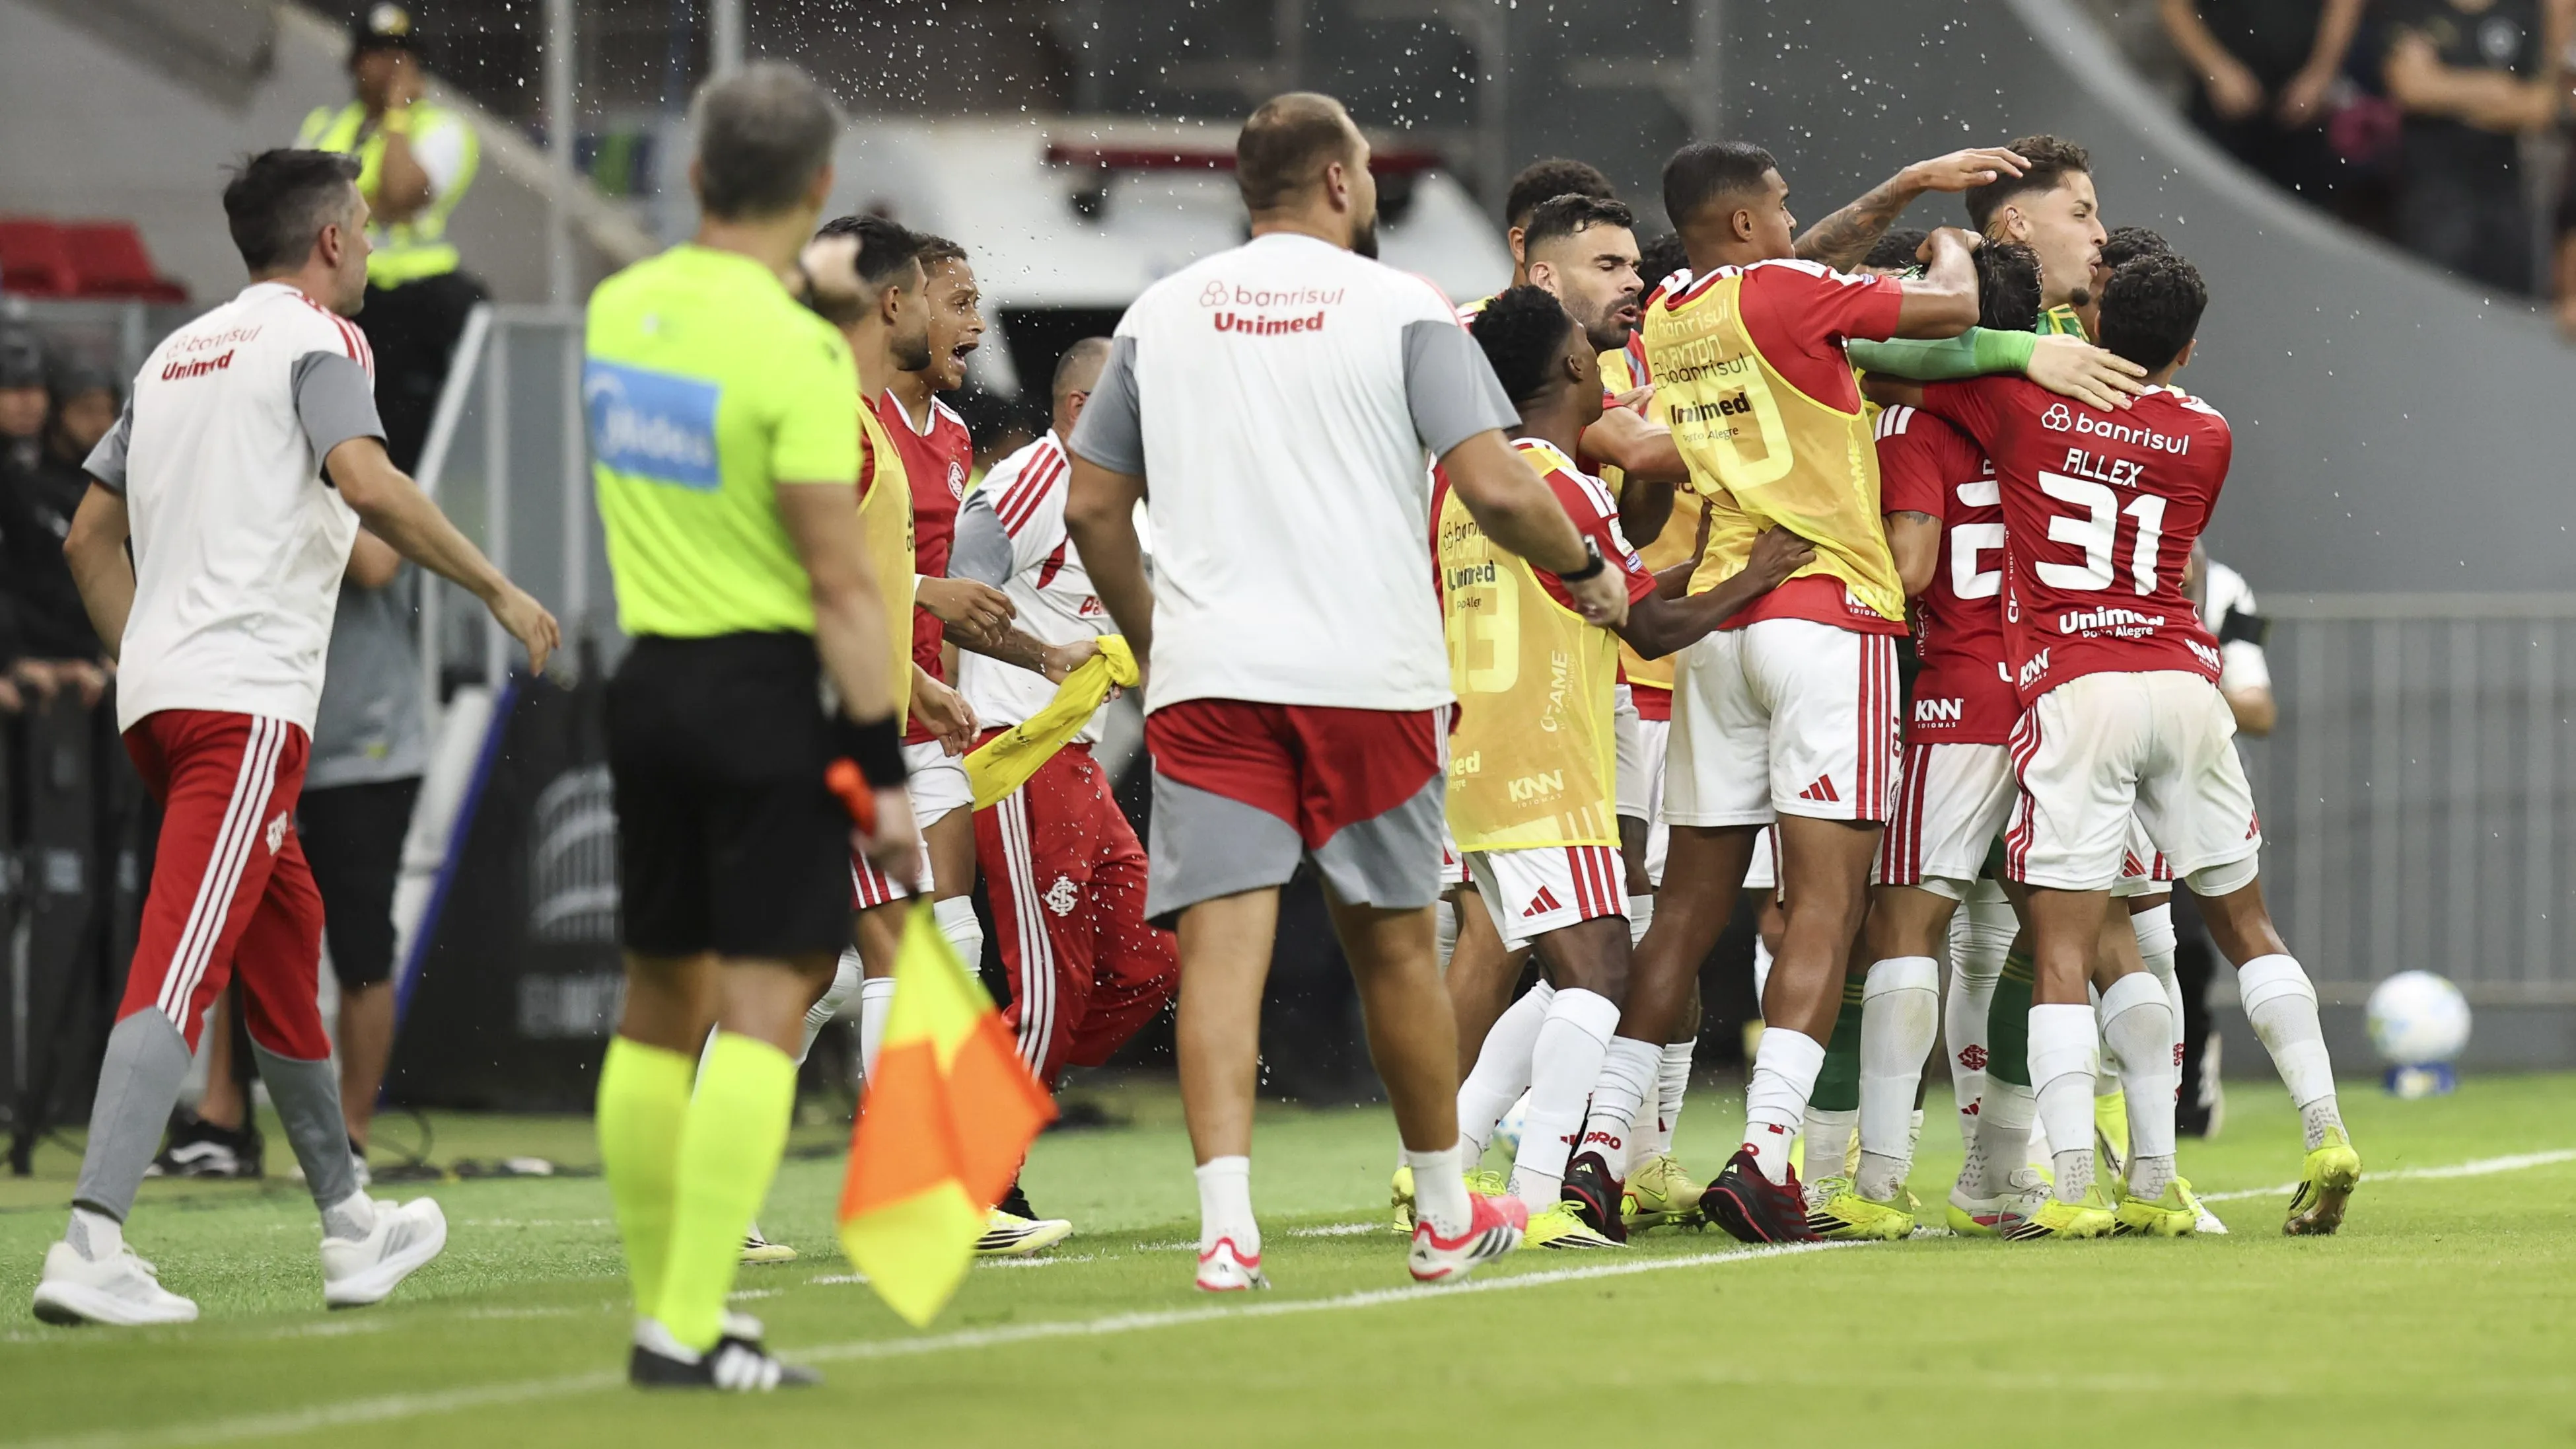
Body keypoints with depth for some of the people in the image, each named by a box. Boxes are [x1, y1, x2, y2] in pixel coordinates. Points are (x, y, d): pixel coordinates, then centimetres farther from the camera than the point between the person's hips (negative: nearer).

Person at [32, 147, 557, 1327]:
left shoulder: (177, 353, 21)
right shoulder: (316, 340, -3)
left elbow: (90, 536, 23)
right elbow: (364, 481, -21)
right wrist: (499, 592, -15)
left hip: (158, 693, 9)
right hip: (247, 698, -9)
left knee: (285, 939, 21)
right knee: (178, 976, -16)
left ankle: (351, 1228, 30)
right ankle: (89, 1248, -26)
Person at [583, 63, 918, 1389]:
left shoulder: (621, 308, 5)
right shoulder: (801, 357, -16)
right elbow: (842, 587, -17)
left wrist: (798, 288, 47)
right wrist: (887, 778, -13)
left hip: (647, 682, 7)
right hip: (765, 687, -7)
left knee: (660, 998, 14)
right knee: (765, 1002, -6)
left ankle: (660, 1310, 20)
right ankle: (691, 1329, -13)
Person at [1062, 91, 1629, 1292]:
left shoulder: (1162, 314, 11)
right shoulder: (1399, 308, 0)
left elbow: (1092, 507, 15)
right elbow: (1496, 489, -8)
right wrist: (1586, 571, 10)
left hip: (1204, 682, 2)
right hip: (1367, 673, -2)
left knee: (1222, 947, -6)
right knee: (1392, 944, 12)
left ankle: (1226, 1222, -21)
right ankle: (1445, 1214, 26)